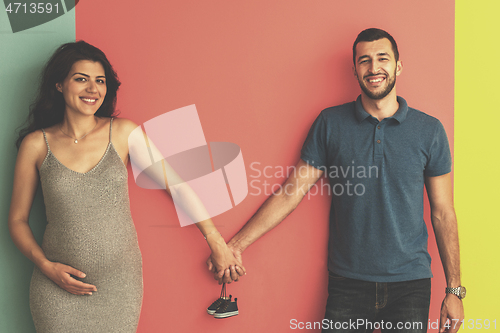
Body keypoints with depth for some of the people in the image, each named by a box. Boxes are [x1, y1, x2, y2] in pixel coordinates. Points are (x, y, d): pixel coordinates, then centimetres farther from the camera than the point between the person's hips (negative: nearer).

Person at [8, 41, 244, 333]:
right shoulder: (36, 144, -2)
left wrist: (217, 243, 1)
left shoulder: (123, 133, -2)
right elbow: (18, 219, 5)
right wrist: (46, 265, -9)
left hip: (120, 284, 0)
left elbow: (176, 184, 1)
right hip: (58, 287, 0)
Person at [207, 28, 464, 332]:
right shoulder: (330, 124, 0)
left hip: (410, 284, 0)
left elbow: (443, 213, 4)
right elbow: (290, 194, 2)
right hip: (348, 284, 0)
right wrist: (235, 245, -3)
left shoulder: (429, 130, 1)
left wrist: (454, 290, 4)